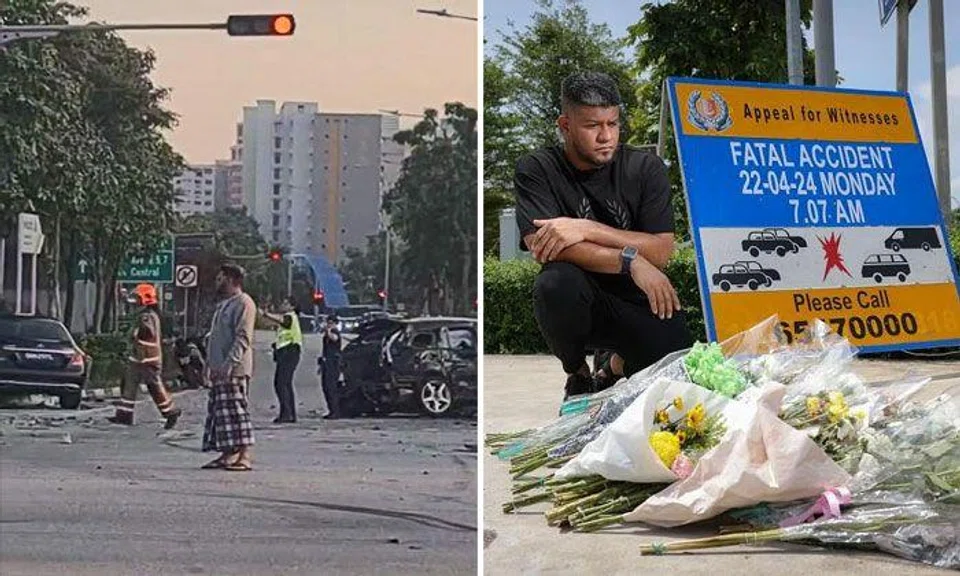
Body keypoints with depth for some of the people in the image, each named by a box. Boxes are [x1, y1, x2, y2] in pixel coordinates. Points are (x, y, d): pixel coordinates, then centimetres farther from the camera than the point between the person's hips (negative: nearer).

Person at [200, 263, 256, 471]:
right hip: (219, 369, 10)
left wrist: (229, 363, -24)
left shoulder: (244, 303, -8)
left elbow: (243, 337, -17)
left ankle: (244, 457, -11)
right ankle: (227, 455, 13)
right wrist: (210, 364, 20)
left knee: (236, 410, -11)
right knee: (219, 411, 9)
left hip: (234, 370, -10)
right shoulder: (223, 305, 22)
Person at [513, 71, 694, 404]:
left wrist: (588, 230, -25)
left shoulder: (645, 169, -2)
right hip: (579, 302, -2)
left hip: (640, 303, 3)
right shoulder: (536, 171, -6)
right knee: (558, 282, -36)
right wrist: (630, 261, -27)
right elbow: (541, 246, -21)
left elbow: (662, 251, -12)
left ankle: (620, 364, 21)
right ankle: (578, 376, -4)